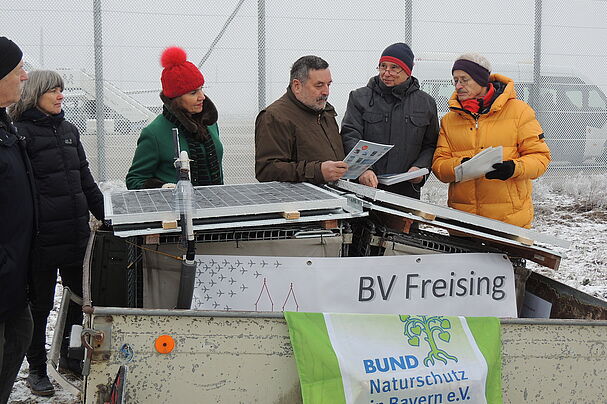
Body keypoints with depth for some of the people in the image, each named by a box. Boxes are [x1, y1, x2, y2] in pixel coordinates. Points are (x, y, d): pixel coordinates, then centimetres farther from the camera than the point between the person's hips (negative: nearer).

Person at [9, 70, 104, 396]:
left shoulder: (68, 130, 13)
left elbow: (84, 179, 20)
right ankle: (37, 369, 21)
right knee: (40, 304, 6)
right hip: (42, 236, -7)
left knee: (83, 295, 12)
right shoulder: (21, 133, -9)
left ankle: (69, 357, 31)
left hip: (76, 233, 7)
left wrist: (106, 215, 17)